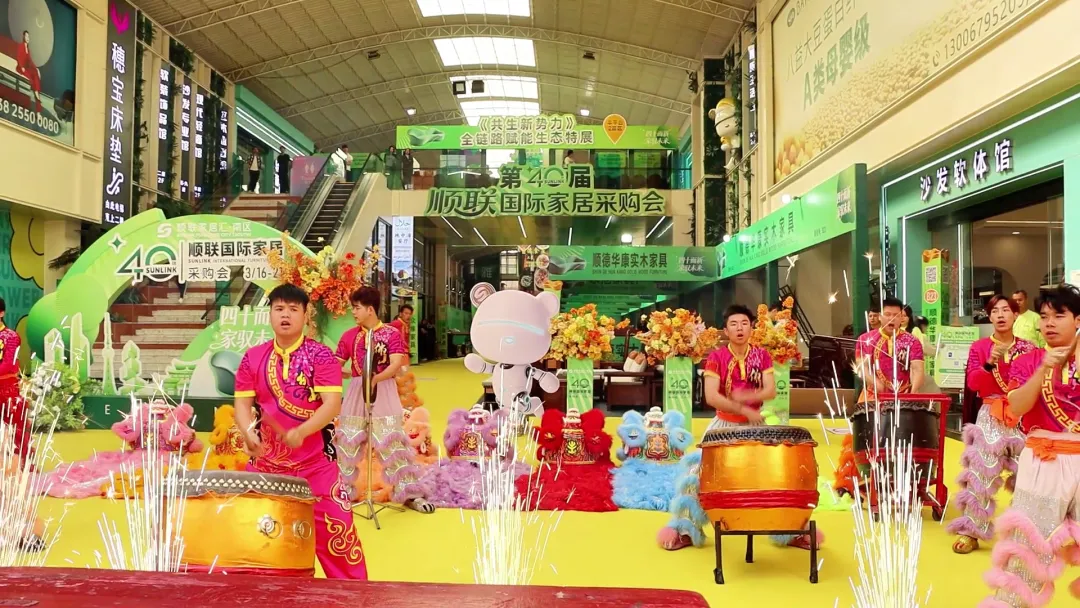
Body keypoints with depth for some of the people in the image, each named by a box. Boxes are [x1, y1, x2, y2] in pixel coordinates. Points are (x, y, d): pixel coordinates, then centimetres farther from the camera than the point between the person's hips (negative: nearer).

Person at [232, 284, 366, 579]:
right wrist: (248, 432, -19)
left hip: (316, 464, -3)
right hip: (265, 464, 4)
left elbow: (332, 404, -15)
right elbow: (242, 403, 2)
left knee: (336, 532, -1)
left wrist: (300, 432, -29)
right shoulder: (252, 358, 5)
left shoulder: (321, 356, -6)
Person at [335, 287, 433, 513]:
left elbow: (396, 365, -16)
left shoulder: (391, 334, -6)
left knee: (393, 441, -6)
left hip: (384, 392, -4)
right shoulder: (349, 336, 6)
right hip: (356, 391, 4)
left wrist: (376, 379, -31)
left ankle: (410, 494, -1)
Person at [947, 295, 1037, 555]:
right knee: (981, 472, -4)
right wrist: (990, 363, -20)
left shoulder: (1028, 348, 7)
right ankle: (971, 531, 3)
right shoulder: (979, 347, 4)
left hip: (1022, 418, 2)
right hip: (990, 418, -1)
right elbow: (973, 383, -6)